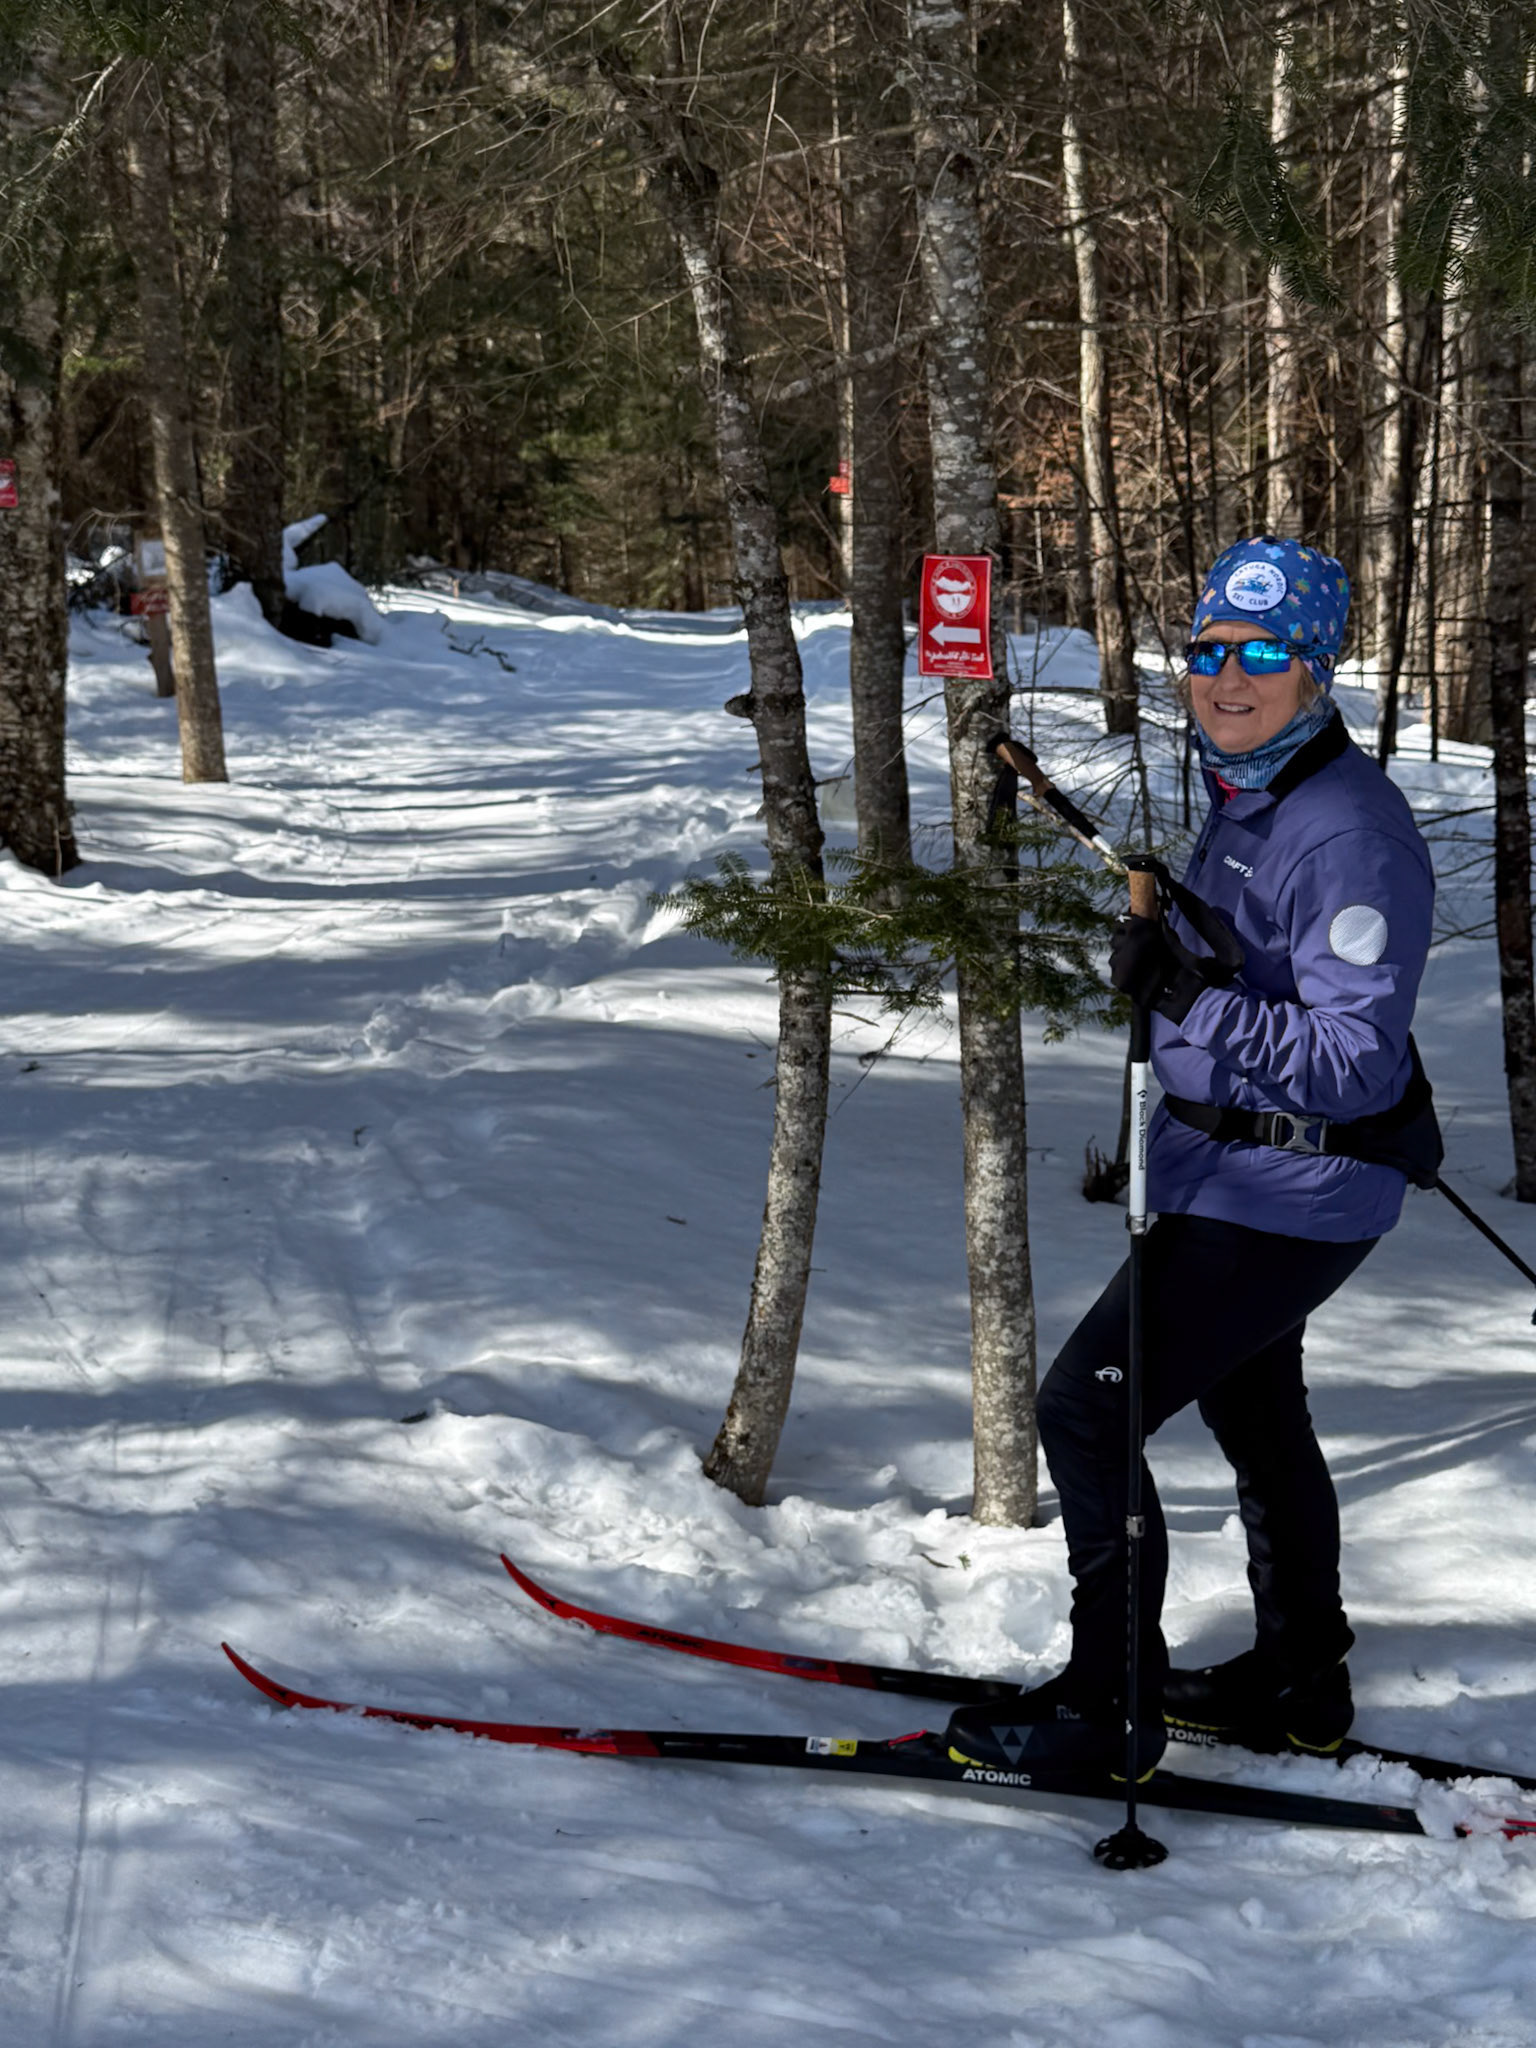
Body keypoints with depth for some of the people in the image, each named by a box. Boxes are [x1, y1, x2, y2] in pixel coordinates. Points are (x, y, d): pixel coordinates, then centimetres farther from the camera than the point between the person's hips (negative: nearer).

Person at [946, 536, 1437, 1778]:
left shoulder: (1350, 832, -25)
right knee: (1254, 1414, 24)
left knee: (1086, 1408, -8)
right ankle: (1301, 1685, 41)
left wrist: (1192, 1000, -38)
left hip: (1290, 1197, -10)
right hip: (1234, 1169, 10)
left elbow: (1353, 1062, -30)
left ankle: (1107, 1705, 5)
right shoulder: (1244, 794, 5)